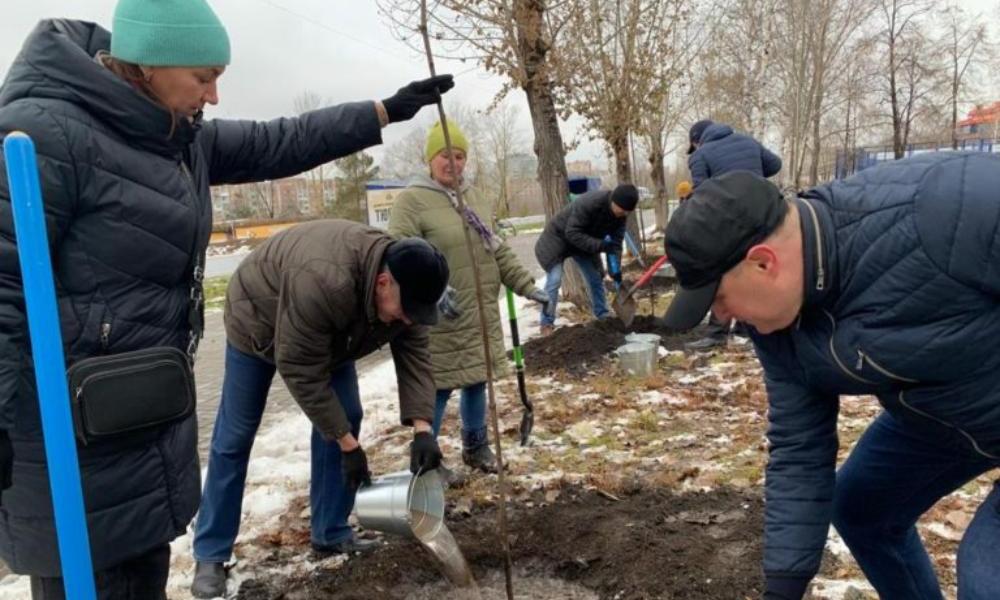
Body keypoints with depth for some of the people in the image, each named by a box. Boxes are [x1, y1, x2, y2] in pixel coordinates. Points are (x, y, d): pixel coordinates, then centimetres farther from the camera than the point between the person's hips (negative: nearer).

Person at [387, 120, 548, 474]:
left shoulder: (473, 198, 13)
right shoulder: (411, 200, -11)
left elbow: (498, 250, 16)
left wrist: (526, 286, 10)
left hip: (480, 314, 7)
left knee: (476, 379, 16)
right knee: (439, 387, -2)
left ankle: (476, 446, 33)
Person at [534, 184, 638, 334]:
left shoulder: (621, 213, -16)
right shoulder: (588, 203, -39)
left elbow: (616, 242, -13)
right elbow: (572, 233, -37)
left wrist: (616, 269, -24)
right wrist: (600, 245, -40)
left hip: (585, 243, 7)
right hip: (559, 238, -6)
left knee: (596, 279, 8)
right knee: (554, 281, -12)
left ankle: (604, 316, 23)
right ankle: (547, 323, -2)